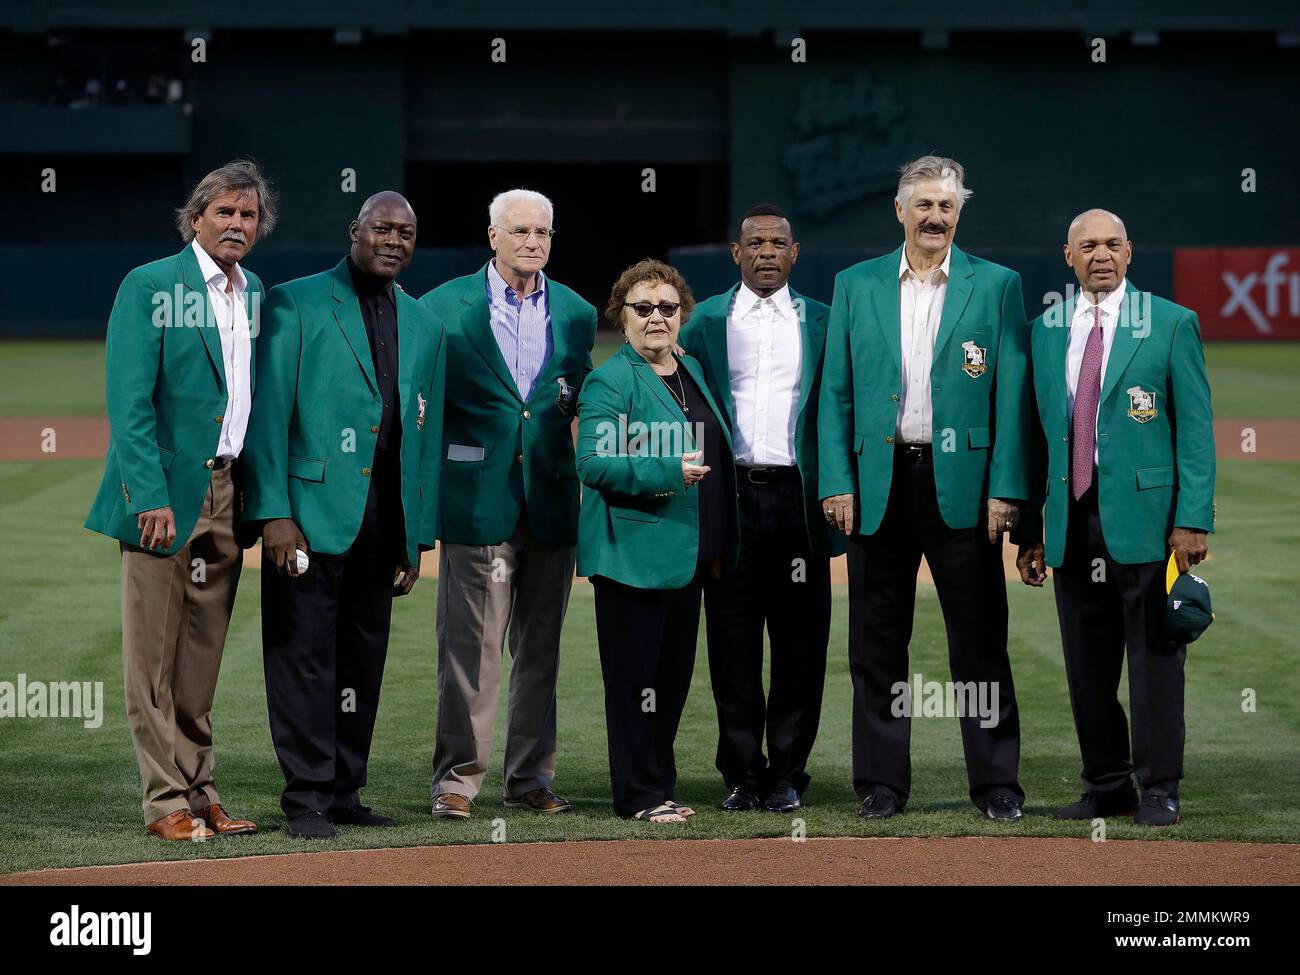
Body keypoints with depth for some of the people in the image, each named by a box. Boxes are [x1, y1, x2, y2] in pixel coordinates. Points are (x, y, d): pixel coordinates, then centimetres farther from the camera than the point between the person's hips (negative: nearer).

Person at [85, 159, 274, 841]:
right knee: (153, 658, -1)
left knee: (201, 658, 12)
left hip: (228, 496, 6)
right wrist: (151, 496, -19)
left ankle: (198, 793, 18)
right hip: (165, 493, -6)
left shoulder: (257, 296, 14)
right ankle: (166, 803, 2)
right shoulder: (150, 287, -6)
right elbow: (128, 401, -12)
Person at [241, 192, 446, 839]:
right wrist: (274, 513, -13)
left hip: (384, 518, 5)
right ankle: (307, 797, 0)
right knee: (305, 656, -5)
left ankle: (344, 791, 15)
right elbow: (268, 414, -5)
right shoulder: (295, 304, 0)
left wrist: (415, 538, 13)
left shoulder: (423, 327, 16)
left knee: (364, 662, 7)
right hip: (311, 510, -5)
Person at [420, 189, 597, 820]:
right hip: (477, 502, -3)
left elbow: (583, 407, 16)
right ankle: (458, 779, 1)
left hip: (552, 503, 3)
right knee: (470, 648, -5)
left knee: (541, 649, 7)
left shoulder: (576, 315, 11)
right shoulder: (444, 307, 1)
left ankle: (531, 778, 14)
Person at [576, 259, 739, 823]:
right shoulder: (609, 382, -8)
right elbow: (593, 463, -17)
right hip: (634, 552, -8)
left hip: (685, 555, 8)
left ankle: (660, 788, 20)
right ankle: (639, 796, 2)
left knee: (674, 675, 11)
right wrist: (668, 473, -23)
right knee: (636, 676, -3)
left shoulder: (692, 373, 16)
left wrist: (717, 546, 19)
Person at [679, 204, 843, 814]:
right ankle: (742, 775, 9)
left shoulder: (820, 321, 9)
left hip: (799, 497, 0)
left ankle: (787, 774, 8)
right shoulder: (706, 320, 9)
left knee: (799, 643, 1)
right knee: (733, 643, 2)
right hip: (731, 495, 0)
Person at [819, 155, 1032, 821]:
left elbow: (1012, 394, 0)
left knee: (979, 639, 1)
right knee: (878, 641, 6)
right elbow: (836, 392, 8)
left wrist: (1005, 489, -7)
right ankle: (882, 781, 14)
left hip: (962, 484, -2)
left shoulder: (996, 286, 4)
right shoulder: (855, 286, 9)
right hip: (878, 482, 2)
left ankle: (996, 782, 7)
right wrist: (837, 483, -1)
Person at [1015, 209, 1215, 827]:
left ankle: (1159, 789, 6)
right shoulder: (1044, 331, 12)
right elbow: (1038, 433, 14)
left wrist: (1193, 519, -11)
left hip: (1146, 515, -4)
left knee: (1154, 658, -1)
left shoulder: (1171, 324, 1)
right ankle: (1106, 785, 18)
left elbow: (1195, 427, -3)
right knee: (1088, 662, 8)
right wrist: (1029, 528, 10)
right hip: (1072, 520, 4)